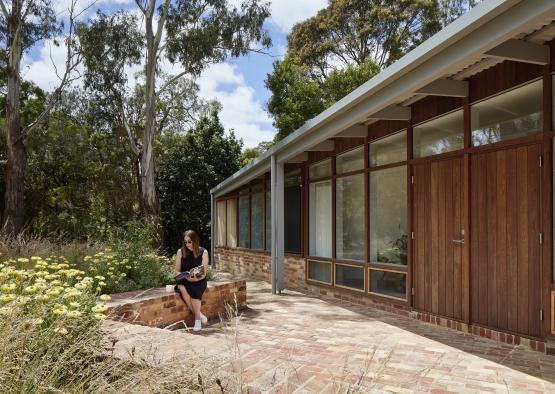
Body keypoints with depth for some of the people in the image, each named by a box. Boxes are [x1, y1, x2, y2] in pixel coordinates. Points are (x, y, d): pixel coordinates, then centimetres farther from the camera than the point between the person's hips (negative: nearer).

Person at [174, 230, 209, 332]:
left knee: (194, 290, -34)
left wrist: (196, 278, -24)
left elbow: (204, 273, -4)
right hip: (184, 281, 1)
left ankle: (197, 319, -23)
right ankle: (199, 314, -21)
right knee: (183, 289, -32)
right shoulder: (180, 252, 0)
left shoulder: (203, 252, -2)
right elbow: (177, 271, 4)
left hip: (199, 281, -1)